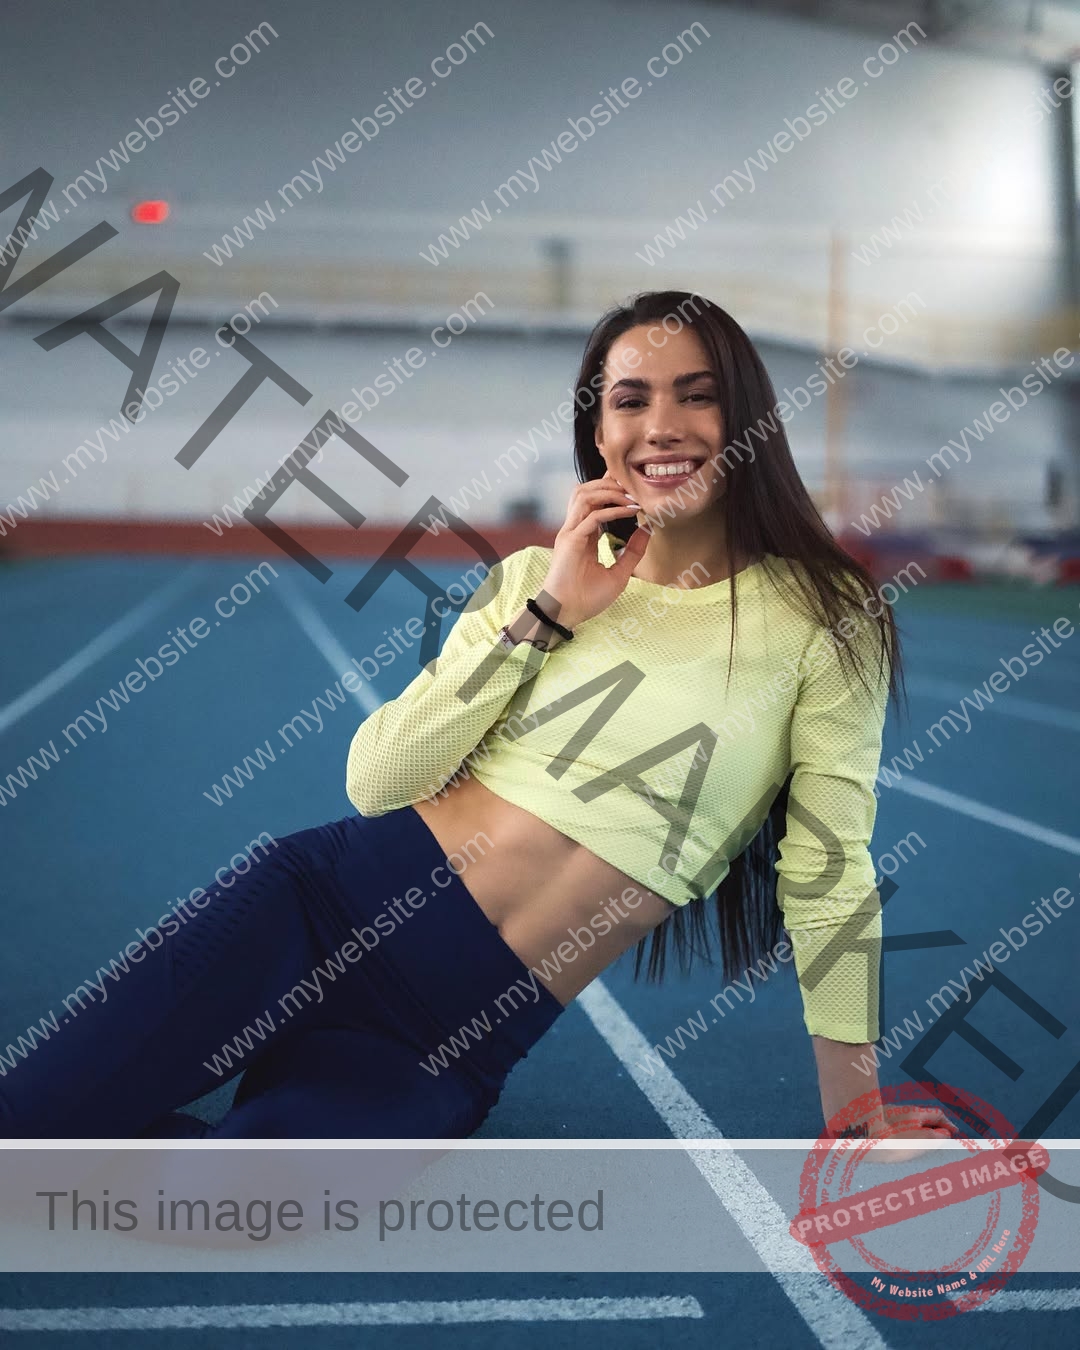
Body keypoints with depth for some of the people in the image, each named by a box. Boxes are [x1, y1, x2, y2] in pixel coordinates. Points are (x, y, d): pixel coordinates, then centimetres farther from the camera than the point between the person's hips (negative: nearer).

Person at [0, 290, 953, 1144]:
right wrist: (548, 615, -7)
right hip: (332, 902, 2)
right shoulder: (536, 578, 10)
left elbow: (829, 872, -1)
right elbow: (375, 781, -1)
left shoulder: (821, 619, -1)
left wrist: (856, 1116, -2)